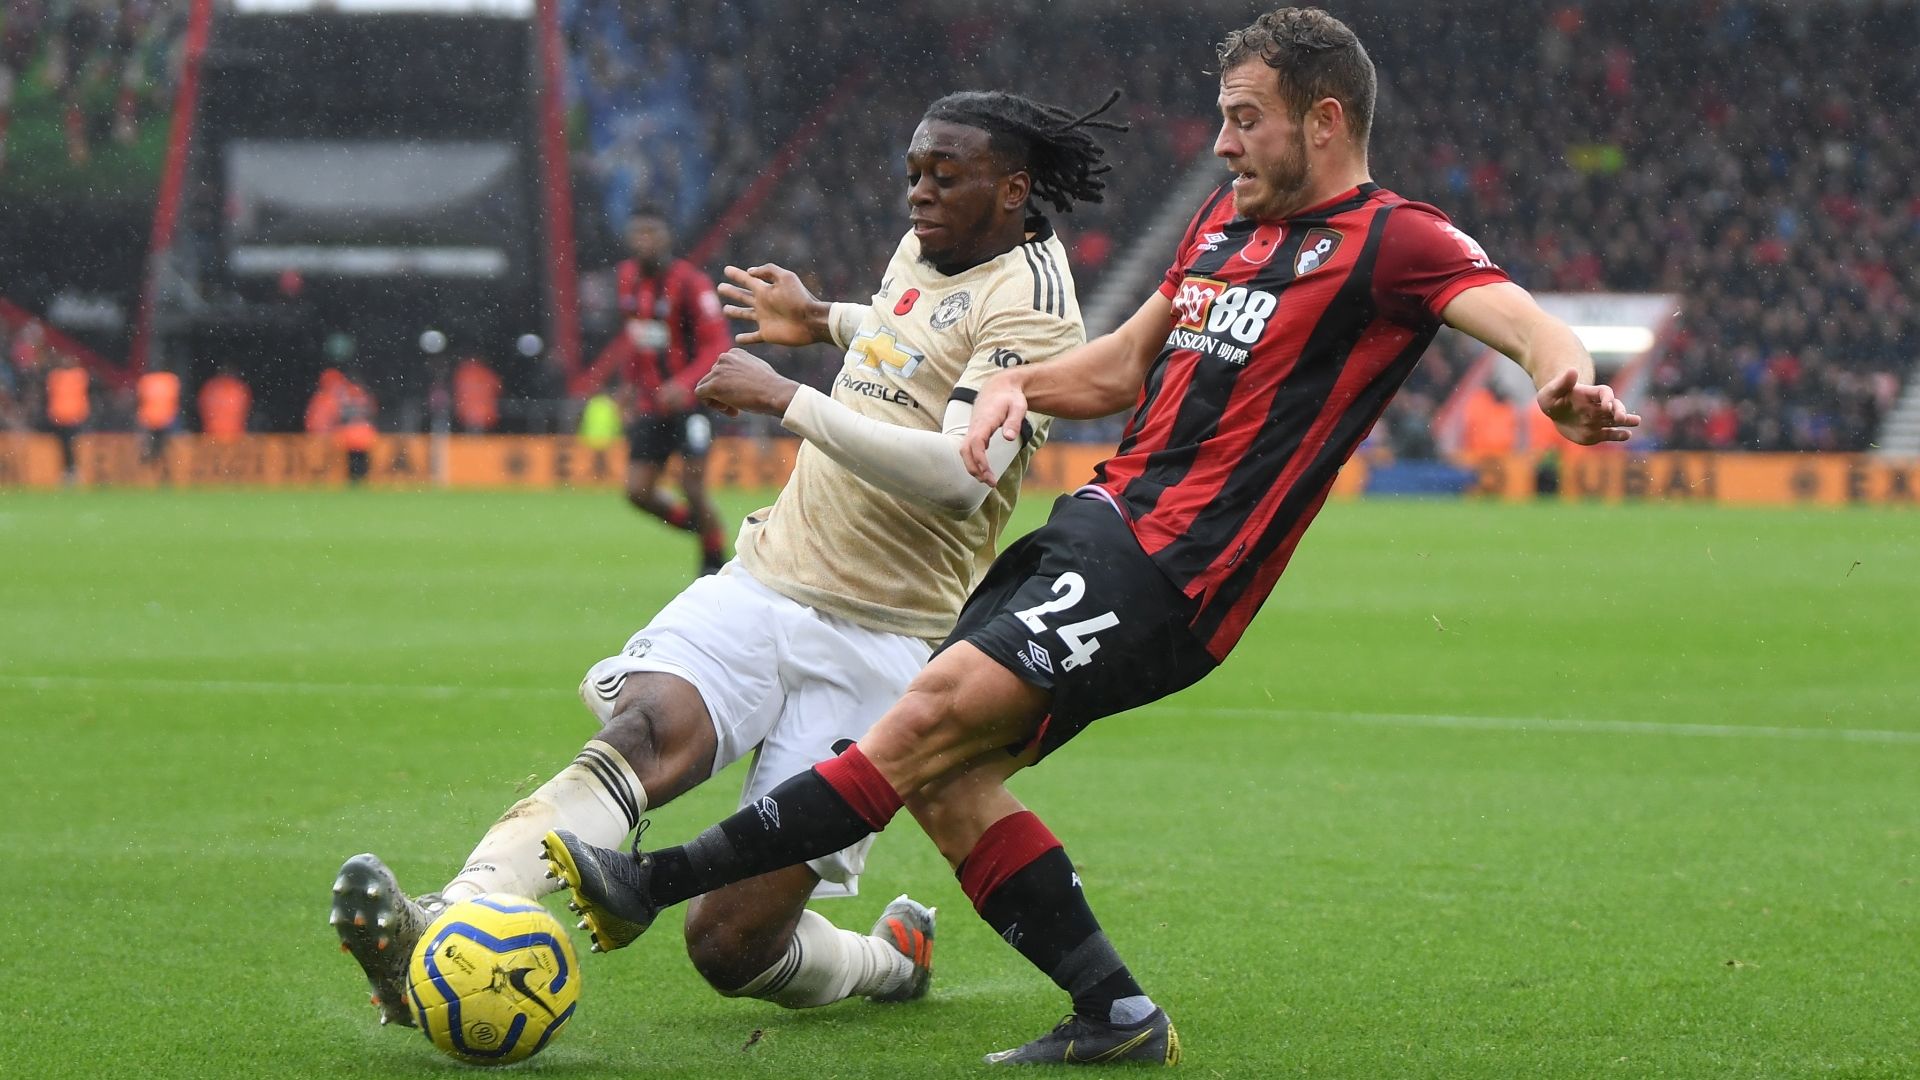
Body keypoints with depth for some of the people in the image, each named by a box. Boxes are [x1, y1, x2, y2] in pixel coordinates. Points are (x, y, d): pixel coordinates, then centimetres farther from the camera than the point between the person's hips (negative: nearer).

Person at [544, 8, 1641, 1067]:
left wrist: (1569, 378, -45)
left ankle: (657, 882, -15)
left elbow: (1518, 315, -22)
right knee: (946, 780, -1)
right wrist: (1014, 383, 9)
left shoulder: (1391, 240, -5)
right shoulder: (1228, 217, 20)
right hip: (1104, 516, 9)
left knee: (932, 719, -17)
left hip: (1168, 575, -9)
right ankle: (1116, 1012, 3)